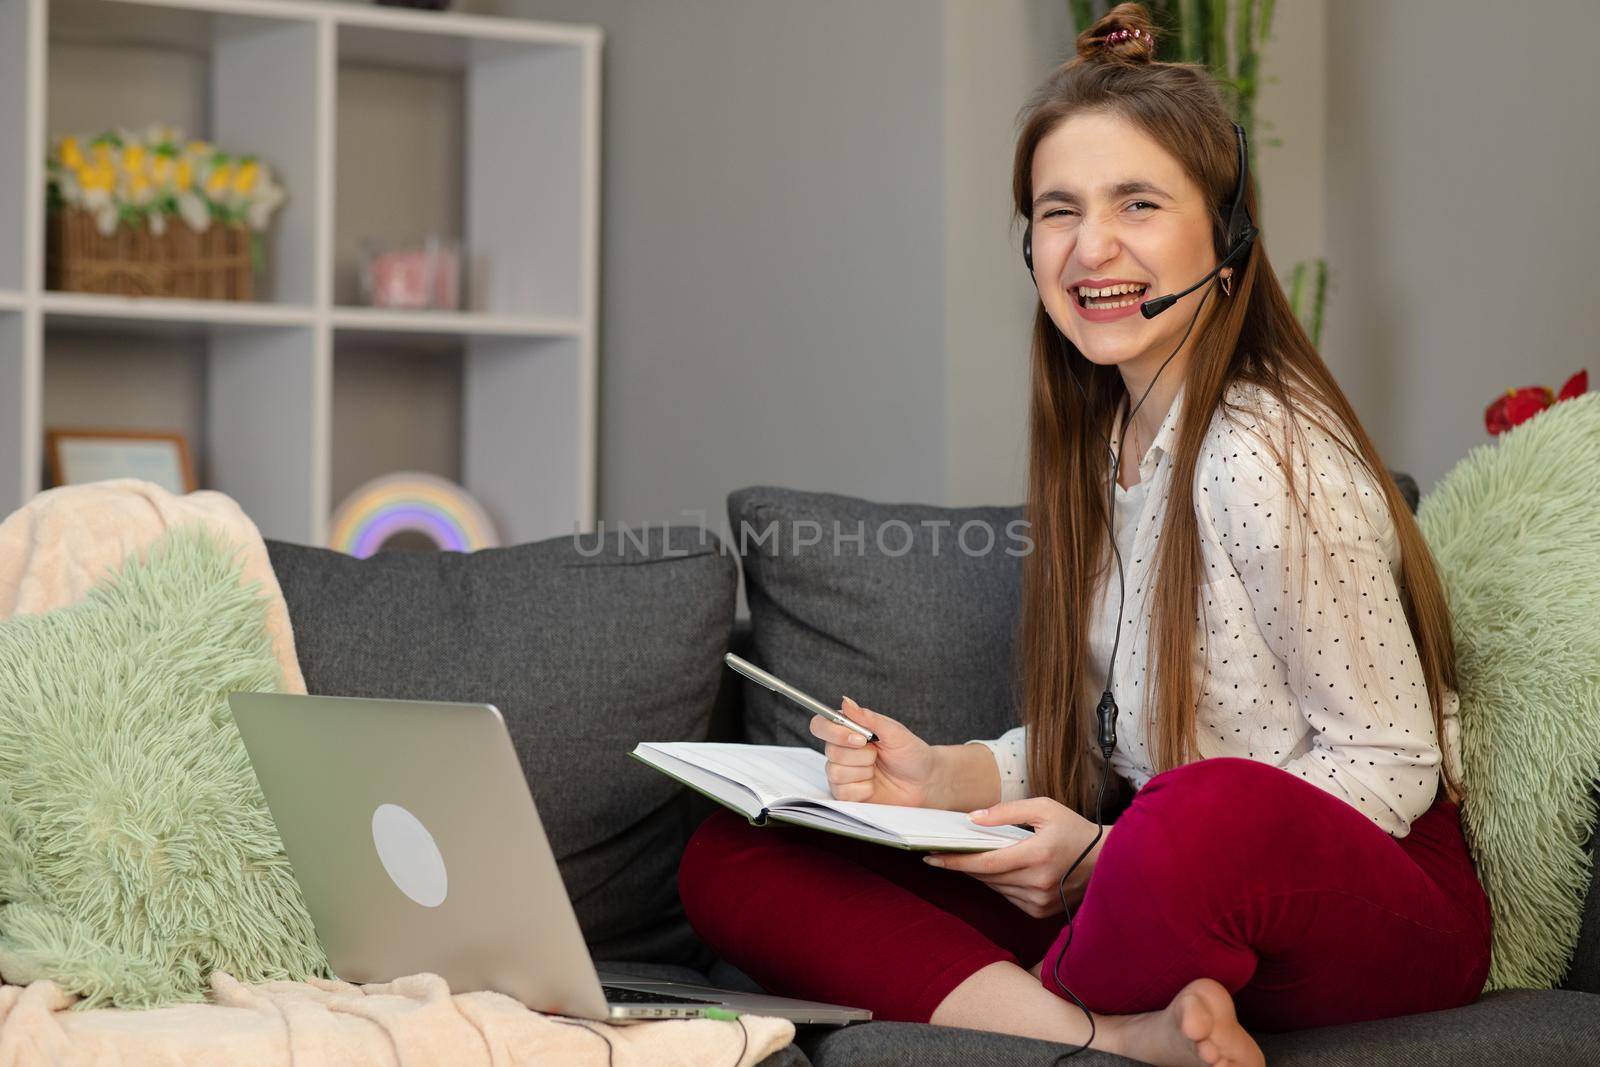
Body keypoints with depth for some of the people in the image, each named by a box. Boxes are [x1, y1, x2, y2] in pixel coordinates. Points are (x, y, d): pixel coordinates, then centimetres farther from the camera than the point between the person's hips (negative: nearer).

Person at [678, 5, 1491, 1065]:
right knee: (731, 861, -5)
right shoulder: (1102, 447, 10)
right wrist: (941, 779, -5)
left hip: (1387, 911, -8)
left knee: (1214, 811, -44)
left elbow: (1391, 764, -12)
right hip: (1168, 889, 8)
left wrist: (1112, 854, -19)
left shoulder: (1265, 459, -16)